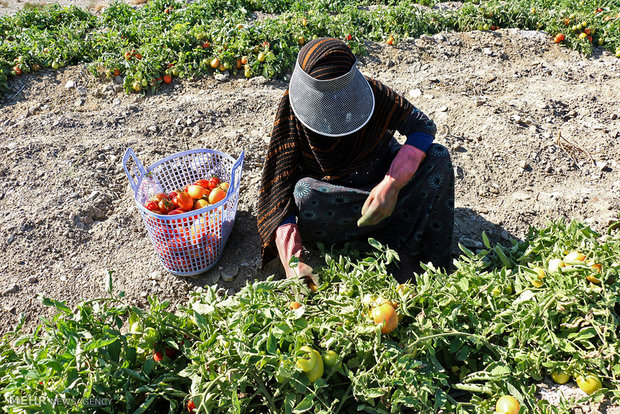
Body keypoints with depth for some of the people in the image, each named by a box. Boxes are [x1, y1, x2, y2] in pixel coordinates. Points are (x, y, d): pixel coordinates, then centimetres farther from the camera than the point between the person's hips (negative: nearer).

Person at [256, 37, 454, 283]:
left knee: (437, 158, -20)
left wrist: (391, 185, -33)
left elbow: (423, 126, -16)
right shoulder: (292, 108, -21)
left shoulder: (371, 92, -18)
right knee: (303, 194, -36)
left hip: (379, 186, 2)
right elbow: (280, 184, -25)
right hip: (329, 196, -1)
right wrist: (291, 260, -38)